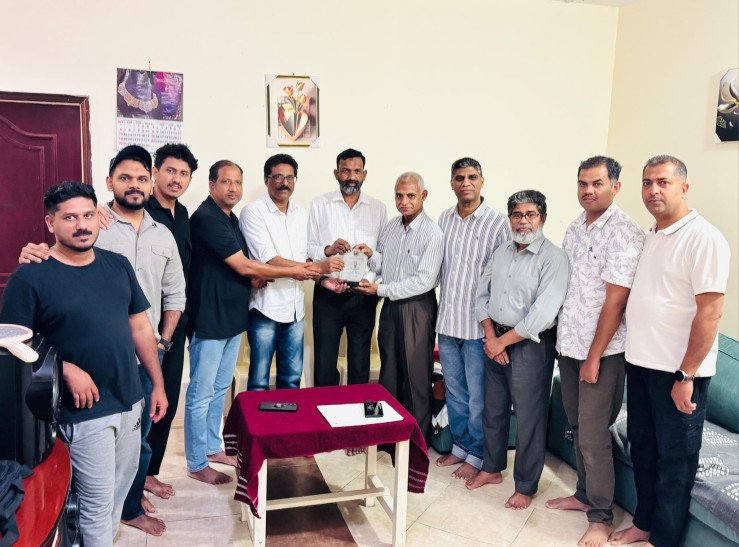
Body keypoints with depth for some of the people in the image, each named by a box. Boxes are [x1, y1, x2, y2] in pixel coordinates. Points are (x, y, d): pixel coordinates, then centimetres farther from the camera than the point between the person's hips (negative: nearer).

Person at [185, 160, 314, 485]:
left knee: (220, 388, 19)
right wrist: (293, 272, -12)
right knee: (202, 393, 2)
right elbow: (243, 265, -19)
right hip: (209, 318, -9)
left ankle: (213, 447, 34)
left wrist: (255, 278, -2)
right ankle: (197, 465, 15)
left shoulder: (231, 218, 12)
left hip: (232, 316, 9)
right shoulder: (205, 218, -17)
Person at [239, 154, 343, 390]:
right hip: (266, 306, -6)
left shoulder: (301, 213, 11)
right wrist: (318, 267, -17)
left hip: (295, 307, 6)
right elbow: (269, 260, -17)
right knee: (259, 381, 5)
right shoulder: (253, 212, -9)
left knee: (292, 378, 14)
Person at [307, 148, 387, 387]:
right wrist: (328, 250, -19)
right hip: (328, 293, -1)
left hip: (364, 295, 2)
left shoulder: (378, 208, 7)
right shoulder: (319, 204, 3)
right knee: (325, 362, 5)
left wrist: (372, 254, -14)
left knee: (360, 364, 12)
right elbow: (307, 249, 0)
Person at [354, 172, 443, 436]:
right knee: (389, 371, 14)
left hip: (417, 308, -6)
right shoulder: (390, 227, 7)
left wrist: (380, 290, -17)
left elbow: (424, 281, -19)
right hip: (390, 306, 6)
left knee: (416, 376, 5)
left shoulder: (432, 233, -13)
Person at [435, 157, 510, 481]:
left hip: (478, 323, -5)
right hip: (447, 320, 5)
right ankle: (460, 446, 33)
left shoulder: (497, 223, -9)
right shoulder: (444, 219, 8)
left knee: (477, 395, 5)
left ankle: (476, 456, 22)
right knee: (454, 390, 17)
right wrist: (440, 310, 11)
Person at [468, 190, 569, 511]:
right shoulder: (501, 253, 8)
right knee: (493, 408, 17)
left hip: (530, 344, -6)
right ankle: (492, 468, 37)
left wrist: (504, 341, -15)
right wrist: (490, 336, -4)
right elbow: (482, 294, 9)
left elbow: (543, 313, -21)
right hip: (495, 341, 6)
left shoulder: (553, 258, -13)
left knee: (529, 418, 4)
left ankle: (526, 486, 22)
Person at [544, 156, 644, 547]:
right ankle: (584, 495, 34)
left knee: (593, 437, 0)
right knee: (578, 428, 17)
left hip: (602, 352, -7)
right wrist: (563, 340, 11)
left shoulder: (625, 233, -15)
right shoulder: (574, 229, 8)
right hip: (568, 346, 7)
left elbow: (615, 302, -17)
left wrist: (594, 358, -15)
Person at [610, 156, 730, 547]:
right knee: (642, 448, 18)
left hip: (677, 371, -7)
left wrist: (686, 375, -19)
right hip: (640, 363, 8)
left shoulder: (703, 238, -14)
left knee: (675, 460, 8)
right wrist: (635, 355, 13)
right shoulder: (648, 236, 10)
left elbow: (710, 312, -18)